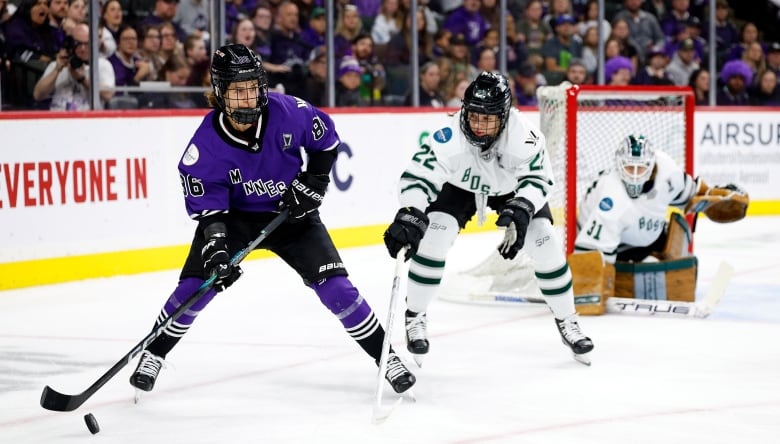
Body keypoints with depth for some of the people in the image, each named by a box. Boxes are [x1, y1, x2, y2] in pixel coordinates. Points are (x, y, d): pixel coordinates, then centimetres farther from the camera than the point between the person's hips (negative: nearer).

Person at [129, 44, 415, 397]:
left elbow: (325, 137, -2)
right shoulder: (206, 142, -22)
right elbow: (205, 201, -19)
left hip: (291, 212, 0)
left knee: (335, 286, -10)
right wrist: (214, 245, -32)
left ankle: (386, 357, 3)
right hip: (234, 216, 0)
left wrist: (313, 182, -9)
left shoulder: (288, 112, -21)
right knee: (196, 285, -13)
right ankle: (152, 355, 10)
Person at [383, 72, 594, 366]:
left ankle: (566, 320, 14)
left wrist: (521, 210, -46)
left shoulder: (523, 135, -36)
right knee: (433, 237, -20)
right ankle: (415, 317, -1)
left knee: (546, 245, -8)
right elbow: (418, 176, -40)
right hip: (460, 186, -1)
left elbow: (537, 179, -28)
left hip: (512, 188, 1)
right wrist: (409, 215, -56)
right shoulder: (449, 135, -39)